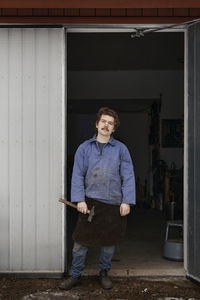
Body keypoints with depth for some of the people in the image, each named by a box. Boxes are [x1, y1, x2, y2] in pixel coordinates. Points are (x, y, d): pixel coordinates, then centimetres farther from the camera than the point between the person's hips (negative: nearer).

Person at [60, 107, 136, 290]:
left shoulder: (121, 149, 4)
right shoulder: (85, 148, 5)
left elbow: (128, 177, 1)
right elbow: (78, 175, 2)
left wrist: (127, 201, -6)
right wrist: (80, 200, -7)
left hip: (114, 203, 0)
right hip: (90, 202, 0)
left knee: (109, 241, 10)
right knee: (81, 240, 2)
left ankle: (104, 272, 31)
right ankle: (76, 275, 18)